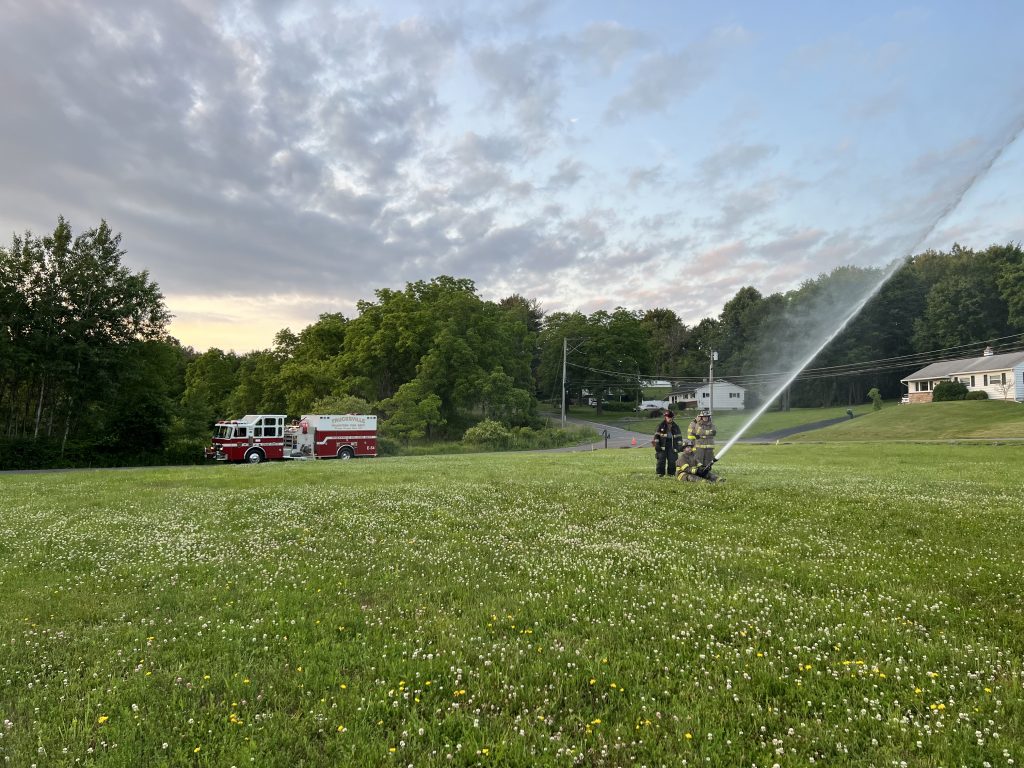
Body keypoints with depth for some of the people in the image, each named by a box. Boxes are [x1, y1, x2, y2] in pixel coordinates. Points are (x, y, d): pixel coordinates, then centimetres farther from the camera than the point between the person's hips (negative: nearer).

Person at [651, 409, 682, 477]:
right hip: (662, 445, -2)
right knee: (661, 459, -4)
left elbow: (679, 436, 13)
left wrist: (679, 445, 6)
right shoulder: (661, 425, 1)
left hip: (672, 446, 2)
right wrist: (656, 444, -8)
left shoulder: (676, 426, 10)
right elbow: (656, 435, -1)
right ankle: (660, 473, 4)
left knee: (672, 460, 2)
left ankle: (671, 473, 13)